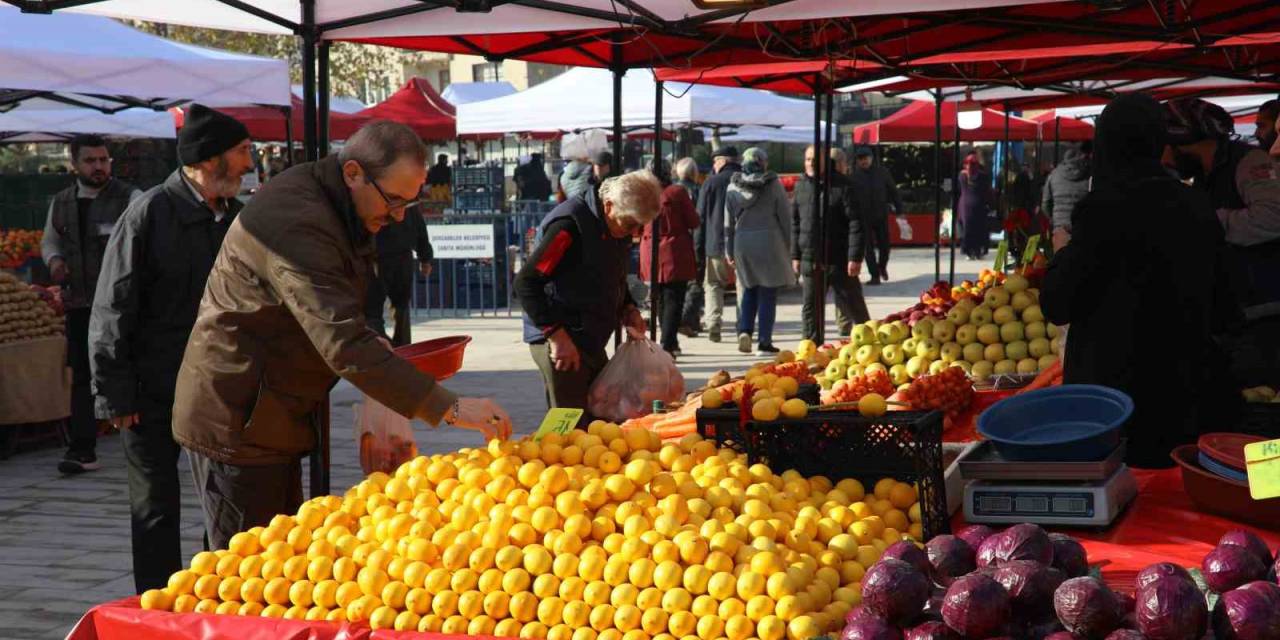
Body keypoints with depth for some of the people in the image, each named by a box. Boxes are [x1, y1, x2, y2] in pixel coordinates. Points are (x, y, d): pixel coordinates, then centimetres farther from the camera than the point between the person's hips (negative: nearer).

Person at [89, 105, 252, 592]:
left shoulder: (236, 215, 6)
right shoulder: (151, 213, -11)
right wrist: (116, 396, -12)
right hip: (155, 393, -5)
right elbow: (112, 311, -10)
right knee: (157, 513, 5)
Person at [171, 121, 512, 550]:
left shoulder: (329, 211, 8)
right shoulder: (296, 224, -26)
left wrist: (389, 362, 1)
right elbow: (344, 344, -34)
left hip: (272, 417, 10)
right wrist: (448, 408, -35)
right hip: (238, 422, -10)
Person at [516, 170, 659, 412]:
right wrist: (556, 335, -24)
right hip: (559, 343, -8)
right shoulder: (569, 224, -19)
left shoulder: (620, 228, 7)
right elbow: (525, 282, -20)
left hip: (592, 343, 9)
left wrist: (628, 309, 3)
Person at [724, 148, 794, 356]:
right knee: (768, 292, 2)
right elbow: (785, 218, -2)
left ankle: (744, 330, -1)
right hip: (769, 241, -3)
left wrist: (729, 251, 16)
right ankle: (764, 342, 2)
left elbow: (729, 221, 9)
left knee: (748, 290, 17)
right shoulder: (774, 185, -4)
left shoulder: (733, 187, 5)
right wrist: (787, 247, 6)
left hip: (742, 242, 3)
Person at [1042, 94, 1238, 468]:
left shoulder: (1105, 209, -17)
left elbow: (1056, 307, -11)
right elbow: (1218, 301, 12)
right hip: (1190, 388, 6)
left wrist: (1063, 252, 7)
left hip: (1119, 387, -6)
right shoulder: (1197, 206, 1)